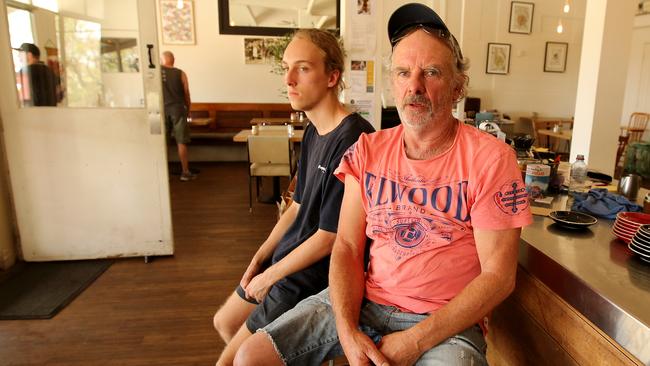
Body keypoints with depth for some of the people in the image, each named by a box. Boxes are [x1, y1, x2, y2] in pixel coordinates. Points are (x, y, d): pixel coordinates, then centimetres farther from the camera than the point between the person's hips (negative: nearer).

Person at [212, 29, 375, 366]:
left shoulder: (352, 140, -27)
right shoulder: (313, 132, 3)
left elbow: (329, 236, -24)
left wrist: (269, 277, -11)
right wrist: (258, 259, 5)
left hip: (313, 276, -9)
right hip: (283, 260, 9)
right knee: (224, 323, 25)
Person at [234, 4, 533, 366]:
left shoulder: (490, 159, -10)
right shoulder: (368, 150, 1)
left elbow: (498, 275, -10)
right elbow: (347, 247, 1)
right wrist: (348, 332, -13)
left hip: (446, 321, -2)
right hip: (364, 302, 3)